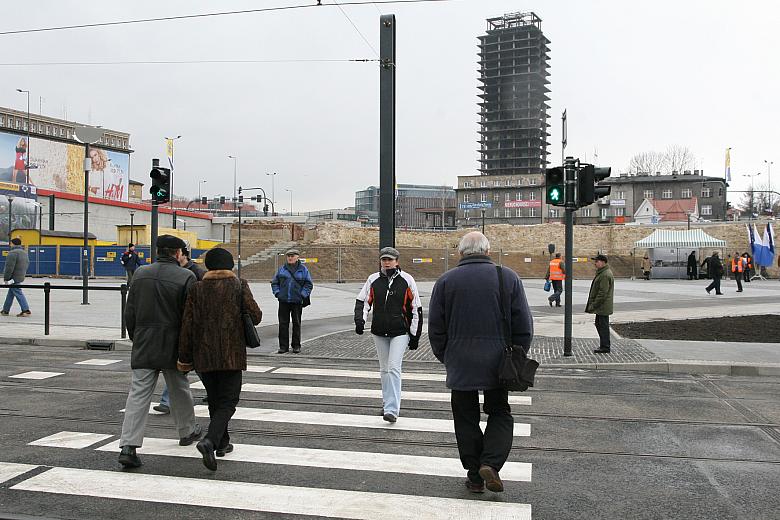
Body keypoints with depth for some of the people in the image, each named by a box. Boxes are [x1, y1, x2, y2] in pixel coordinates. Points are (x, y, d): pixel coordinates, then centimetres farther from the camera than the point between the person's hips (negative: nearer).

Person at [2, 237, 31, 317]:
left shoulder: (12, 253, -16)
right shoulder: (24, 252, 13)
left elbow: (9, 267, -20)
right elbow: (27, 264, 18)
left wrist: (6, 278, -13)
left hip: (14, 277, -9)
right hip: (21, 277, 9)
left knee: (18, 293, -7)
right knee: (10, 294, 17)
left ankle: (26, 310, -11)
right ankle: (5, 310, 23)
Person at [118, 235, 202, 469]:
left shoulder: (140, 273, 4)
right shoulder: (186, 277, -9)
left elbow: (129, 312, 9)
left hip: (143, 345, 3)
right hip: (172, 345, -2)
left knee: (138, 393, 0)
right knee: (179, 389, 17)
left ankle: (128, 446, -9)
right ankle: (187, 431, 36)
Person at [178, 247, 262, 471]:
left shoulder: (197, 289, 1)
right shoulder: (240, 287, -3)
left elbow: (188, 325, -2)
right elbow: (255, 316, -7)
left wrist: (185, 357, 5)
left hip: (204, 354, 3)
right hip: (232, 355, -3)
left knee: (215, 399, 18)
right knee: (228, 401, 1)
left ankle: (222, 442, 29)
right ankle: (209, 440, -21)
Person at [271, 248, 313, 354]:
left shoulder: (303, 269, 2)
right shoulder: (282, 269, 7)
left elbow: (309, 284, 3)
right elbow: (274, 282, 13)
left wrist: (303, 294, -7)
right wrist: (277, 293, 0)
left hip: (297, 301, -2)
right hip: (283, 301, 2)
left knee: (296, 323, 6)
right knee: (283, 323, 3)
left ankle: (296, 346, 15)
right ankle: (283, 346, 10)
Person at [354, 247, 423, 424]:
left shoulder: (407, 280, -4)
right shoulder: (373, 280, 4)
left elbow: (416, 309, 1)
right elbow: (362, 301, 8)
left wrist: (414, 336, 1)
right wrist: (360, 319, -12)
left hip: (400, 332, -4)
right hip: (379, 332, 4)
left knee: (394, 368, -13)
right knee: (384, 370, 14)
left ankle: (392, 410, -14)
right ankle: (388, 404, 30)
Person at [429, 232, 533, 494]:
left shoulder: (445, 281, -1)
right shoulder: (509, 278, 1)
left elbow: (436, 328, 1)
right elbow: (524, 326, 2)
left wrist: (446, 358, 14)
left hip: (460, 364, 0)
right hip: (498, 364, 1)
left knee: (466, 419, 11)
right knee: (500, 414, 15)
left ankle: (475, 476, 14)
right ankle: (490, 464, -3)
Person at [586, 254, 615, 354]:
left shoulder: (605, 275, -20)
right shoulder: (602, 272, 15)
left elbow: (603, 292, -24)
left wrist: (594, 305, -19)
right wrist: (592, 304, 20)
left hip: (603, 306, -11)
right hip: (601, 306, 11)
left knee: (603, 325, -2)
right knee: (599, 324, 17)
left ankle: (605, 347, 6)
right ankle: (606, 344, 26)